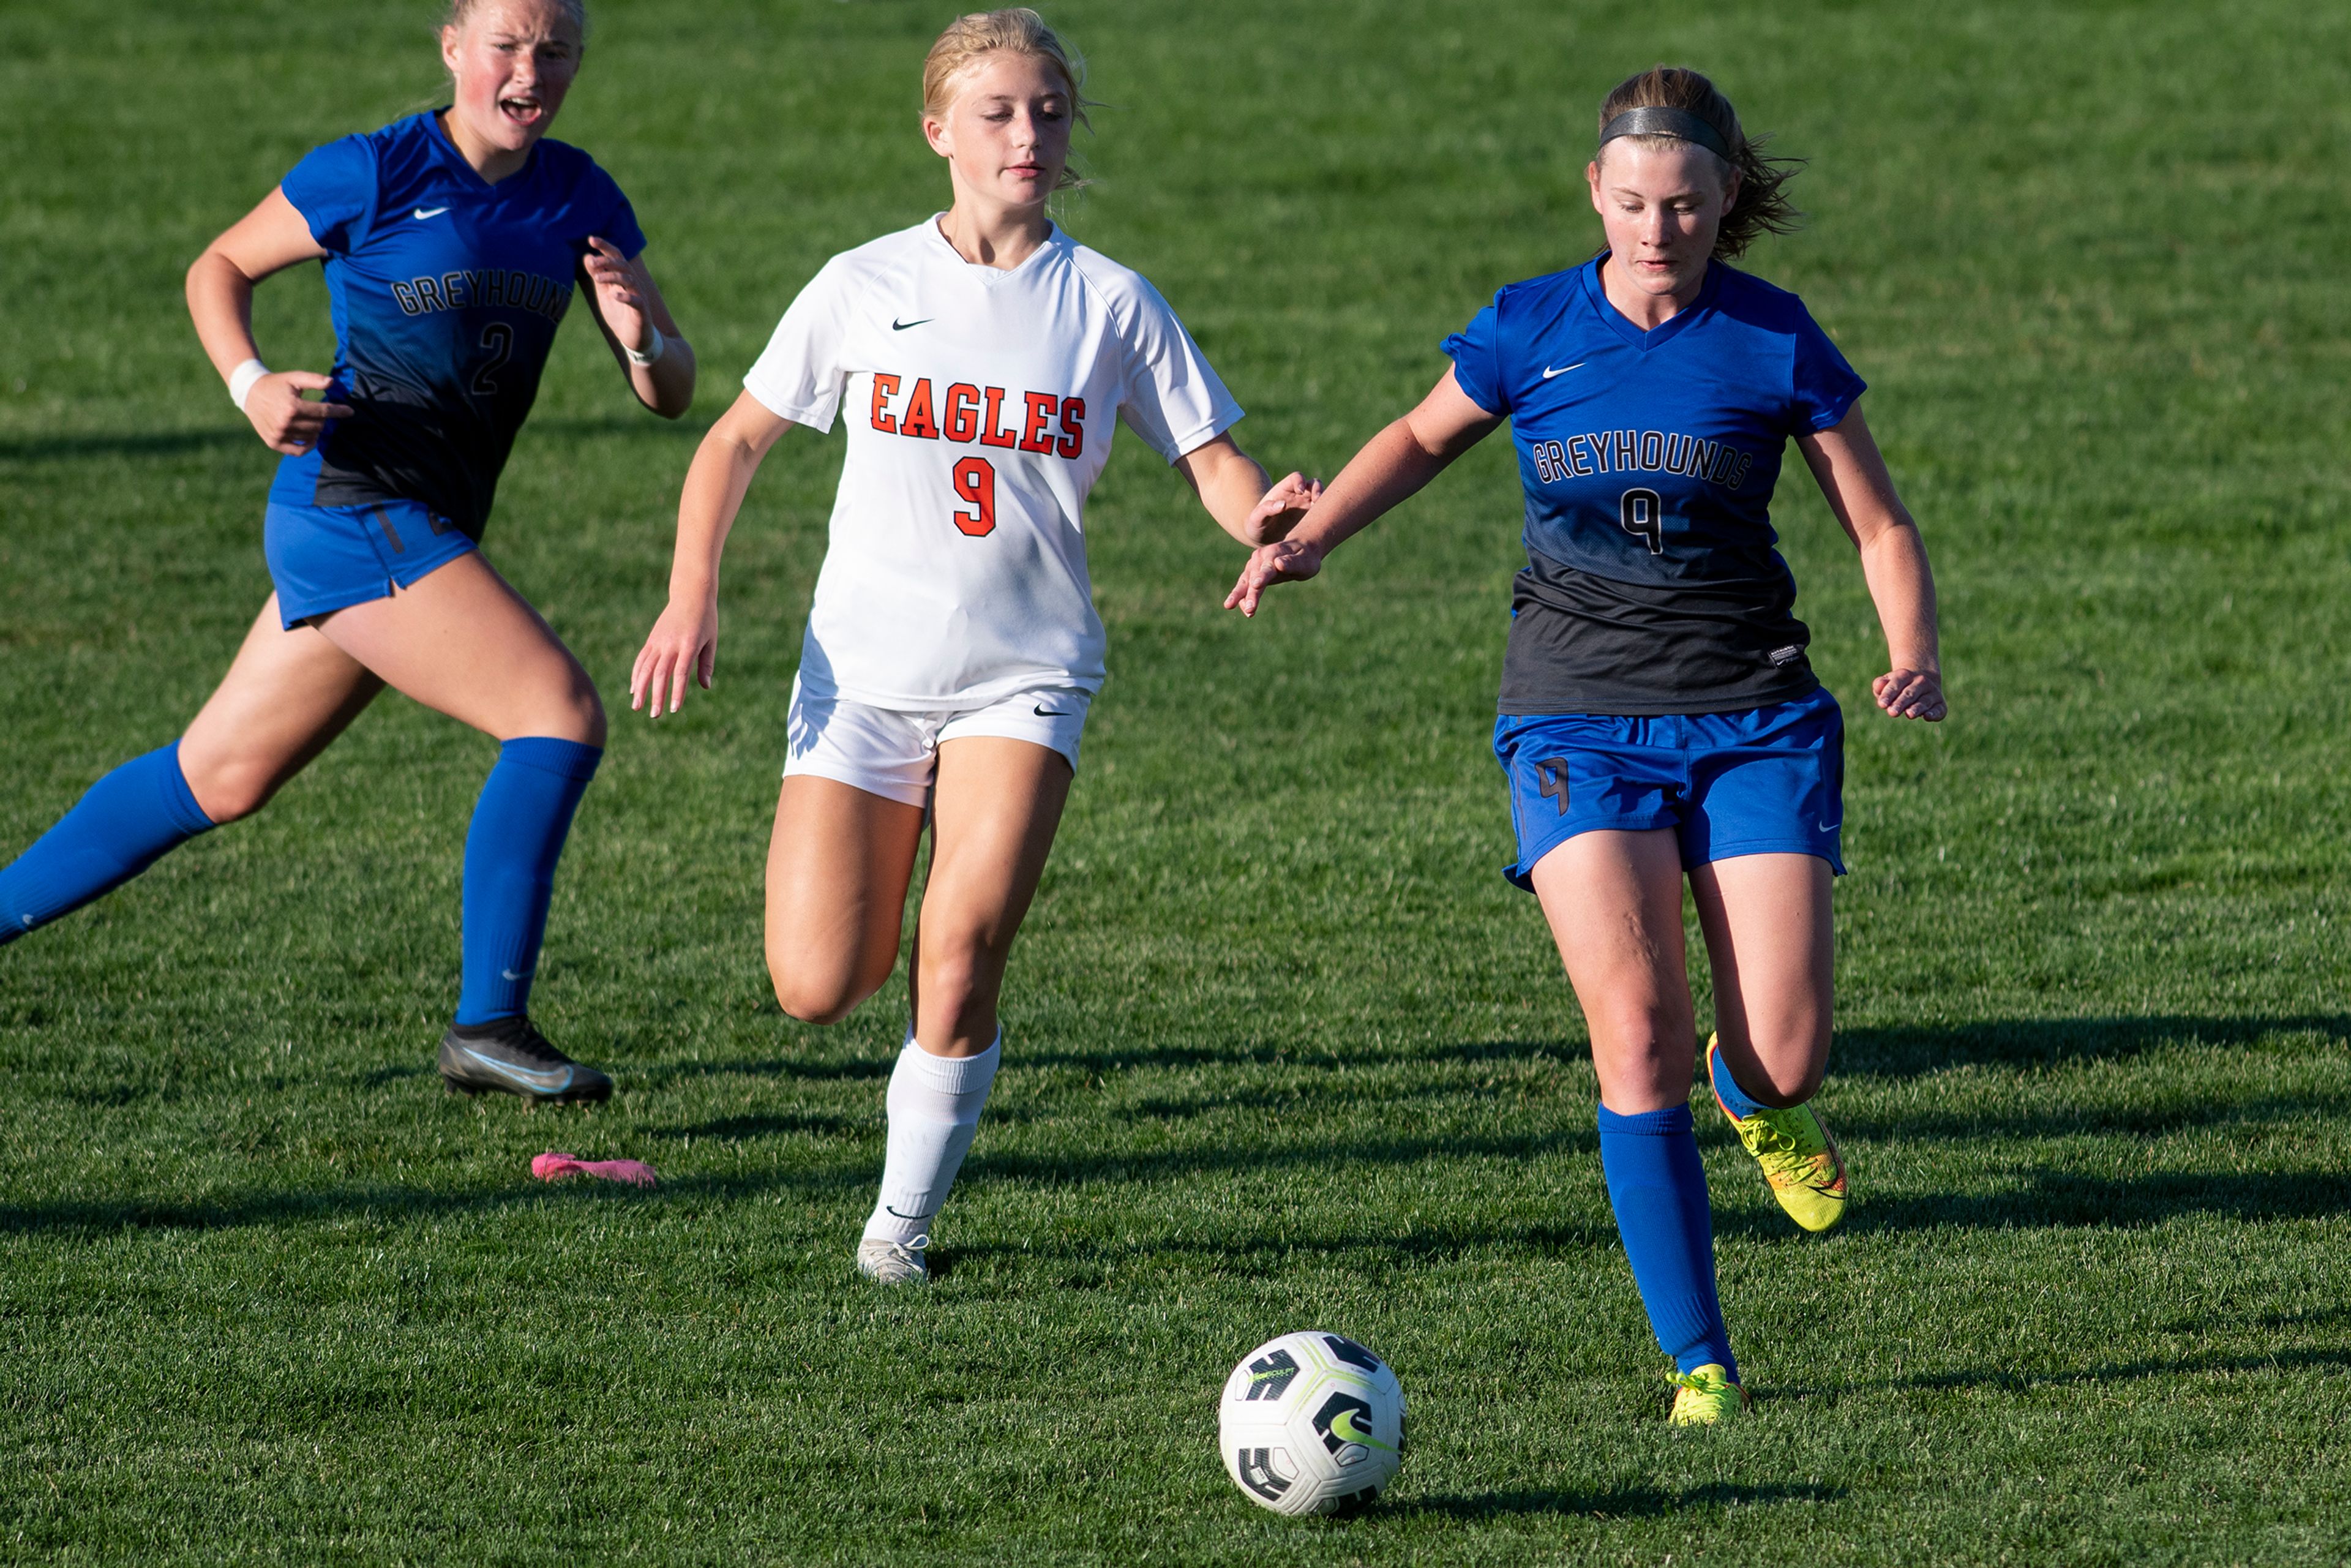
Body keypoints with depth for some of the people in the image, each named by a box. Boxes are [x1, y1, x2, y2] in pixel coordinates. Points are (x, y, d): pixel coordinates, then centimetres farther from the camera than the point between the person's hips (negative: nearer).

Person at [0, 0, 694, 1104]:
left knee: (219, 776, 16)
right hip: (355, 508, -7)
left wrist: (643, 342, -16)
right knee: (562, 714, -18)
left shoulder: (579, 202, 8)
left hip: (429, 534, 7)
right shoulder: (374, 174, -8)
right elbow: (221, 267, 4)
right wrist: (249, 382, -14)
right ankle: (488, 1025, -15)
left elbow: (671, 394, 7)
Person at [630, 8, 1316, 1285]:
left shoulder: (1108, 304, 1)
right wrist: (692, 596, -3)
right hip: (865, 666, 1)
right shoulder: (865, 288, 2)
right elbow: (738, 438, 9)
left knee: (959, 962, -19)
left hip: (1024, 674, -1)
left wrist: (1265, 518, -21)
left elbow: (1211, 461, 2)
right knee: (817, 990, -6)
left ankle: (903, 1218, 1)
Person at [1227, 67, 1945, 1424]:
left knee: (1787, 1055, -9)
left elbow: (1882, 524, 3)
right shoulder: (1530, 331, -1)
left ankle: (1753, 1088, 32)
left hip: (1752, 717, 0)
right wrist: (1310, 539, 6)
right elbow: (1425, 439, 19)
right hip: (1580, 722, 0)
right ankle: (1701, 1361, -7)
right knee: (1637, 1033, -16)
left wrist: (1916, 655, -14)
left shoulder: (1777, 342, -4)